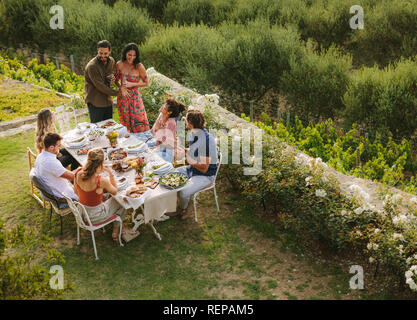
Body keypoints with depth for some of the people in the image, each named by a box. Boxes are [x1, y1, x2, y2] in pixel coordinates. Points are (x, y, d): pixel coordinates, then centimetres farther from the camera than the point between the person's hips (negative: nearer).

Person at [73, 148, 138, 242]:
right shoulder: (102, 181, -31)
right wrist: (111, 173, -12)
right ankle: (116, 232, 37)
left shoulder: (78, 172, -15)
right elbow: (115, 191, -8)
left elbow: (76, 192, 4)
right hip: (94, 217, -6)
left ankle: (120, 228, 40)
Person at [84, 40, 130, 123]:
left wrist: (110, 78, -2)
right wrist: (117, 92, -13)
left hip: (108, 100, 7)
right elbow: (100, 86, -18)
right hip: (95, 103, -7)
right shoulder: (91, 66, -18)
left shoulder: (111, 61, 5)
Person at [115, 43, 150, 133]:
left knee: (139, 124, 0)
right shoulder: (119, 65, -3)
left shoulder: (139, 66, -11)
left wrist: (132, 84, -15)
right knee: (125, 124, 12)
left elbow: (146, 83, -4)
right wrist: (121, 86, -10)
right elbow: (116, 80, 11)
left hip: (135, 98, -2)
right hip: (122, 98, 2)